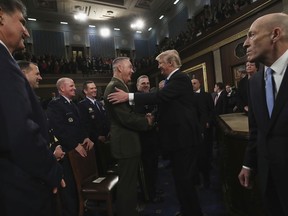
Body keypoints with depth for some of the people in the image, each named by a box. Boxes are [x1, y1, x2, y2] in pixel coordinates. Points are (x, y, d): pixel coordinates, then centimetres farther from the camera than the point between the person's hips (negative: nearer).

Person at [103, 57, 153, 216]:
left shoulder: (117, 86, 14)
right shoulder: (116, 86, -19)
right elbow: (126, 118, -26)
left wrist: (143, 117, 5)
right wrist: (146, 121, -11)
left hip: (125, 141, 11)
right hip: (126, 143, -11)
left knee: (127, 182, 23)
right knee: (128, 183, 4)